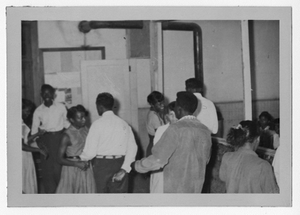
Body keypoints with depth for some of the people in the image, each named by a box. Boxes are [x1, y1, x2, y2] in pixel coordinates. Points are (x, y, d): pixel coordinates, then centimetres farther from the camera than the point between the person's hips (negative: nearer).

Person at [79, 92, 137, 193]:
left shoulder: (98, 124, -7)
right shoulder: (123, 123, 5)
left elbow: (90, 152, -8)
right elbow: (132, 148, -2)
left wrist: (79, 158, 12)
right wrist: (125, 169, -3)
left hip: (102, 164, -3)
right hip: (120, 164, 3)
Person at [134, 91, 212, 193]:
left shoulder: (176, 129, -16)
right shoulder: (205, 130, 4)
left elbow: (158, 159, -15)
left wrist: (137, 165, 1)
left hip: (175, 186, -6)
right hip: (197, 186, 6)